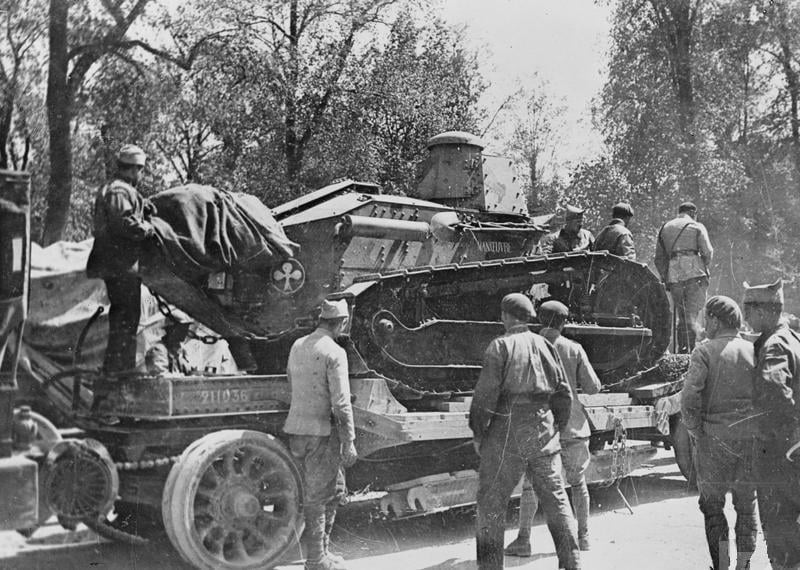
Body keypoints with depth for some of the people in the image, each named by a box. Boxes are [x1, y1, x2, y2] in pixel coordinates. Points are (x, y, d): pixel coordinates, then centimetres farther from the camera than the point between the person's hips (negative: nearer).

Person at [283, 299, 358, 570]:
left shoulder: (297, 346, 8)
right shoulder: (334, 353, -15)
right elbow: (341, 403, -17)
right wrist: (349, 442, -13)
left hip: (296, 429, 7)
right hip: (321, 431, -7)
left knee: (335, 488, 19)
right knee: (318, 495, 4)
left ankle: (320, 547, 26)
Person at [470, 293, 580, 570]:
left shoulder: (500, 346, -7)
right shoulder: (545, 345, 8)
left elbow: (486, 393, -12)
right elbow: (564, 393, 10)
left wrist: (477, 432, -3)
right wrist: (557, 427, 19)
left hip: (506, 433, -5)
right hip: (542, 430, 5)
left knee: (491, 502, 4)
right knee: (555, 497, 12)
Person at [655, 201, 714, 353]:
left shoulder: (665, 228, 20)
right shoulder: (697, 227, 8)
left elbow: (659, 258, 18)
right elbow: (707, 251, -2)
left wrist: (665, 278, 20)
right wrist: (704, 266, 14)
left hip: (673, 275, 4)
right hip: (695, 272, -4)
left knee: (680, 314, 11)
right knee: (693, 312, -4)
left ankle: (681, 349, 9)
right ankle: (690, 348, -12)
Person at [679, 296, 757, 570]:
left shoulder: (705, 351, -7)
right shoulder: (755, 351, 4)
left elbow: (689, 398, -16)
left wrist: (695, 431, -3)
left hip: (715, 437, -3)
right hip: (752, 440, 3)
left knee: (712, 503, 11)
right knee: (746, 504, 14)